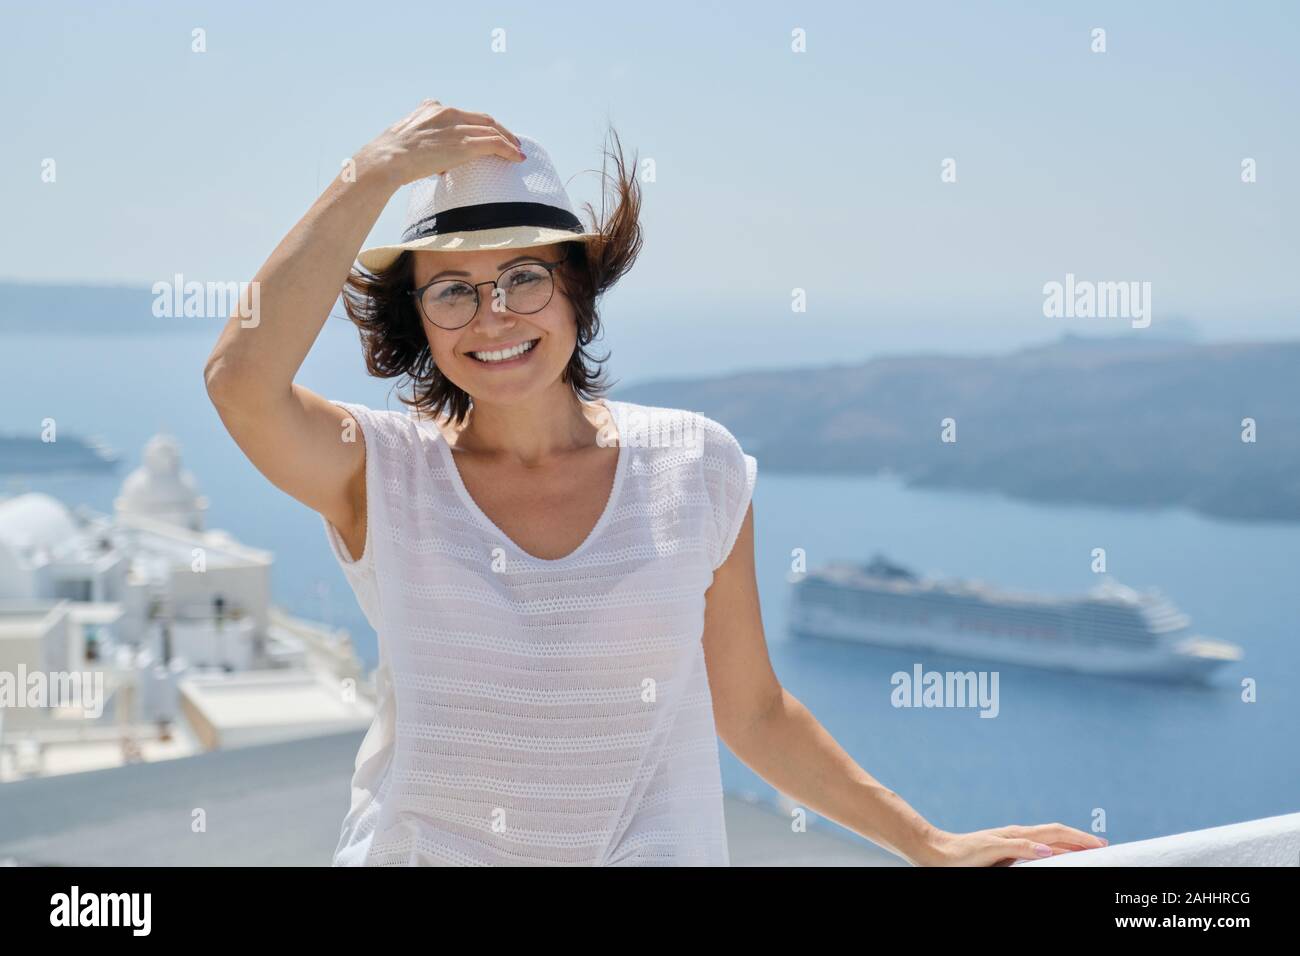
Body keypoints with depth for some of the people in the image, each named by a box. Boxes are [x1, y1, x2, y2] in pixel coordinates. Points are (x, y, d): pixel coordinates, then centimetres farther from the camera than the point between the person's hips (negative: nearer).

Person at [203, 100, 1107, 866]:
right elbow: (242, 376, -22)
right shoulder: (380, 472, -2)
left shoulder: (696, 467, 2)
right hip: (418, 847, 0)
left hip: (656, 850, 0)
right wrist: (376, 172, -17)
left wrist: (931, 845, 10)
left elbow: (752, 711, 9)